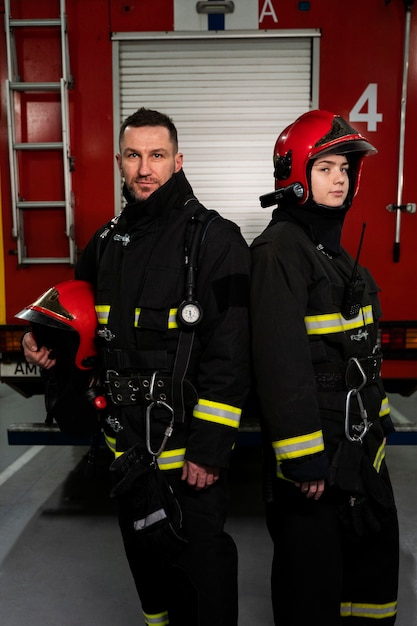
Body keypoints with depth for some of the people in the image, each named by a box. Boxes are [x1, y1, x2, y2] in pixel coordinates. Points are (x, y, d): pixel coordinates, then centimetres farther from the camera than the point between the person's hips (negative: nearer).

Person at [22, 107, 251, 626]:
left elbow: (229, 355, -17)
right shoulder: (107, 241, 7)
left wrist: (209, 448, -18)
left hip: (190, 446, -6)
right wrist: (47, 338, 1)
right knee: (145, 555, 24)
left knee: (202, 560, 11)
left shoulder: (214, 240, -13)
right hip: (127, 440, 7)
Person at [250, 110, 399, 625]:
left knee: (376, 549, 22)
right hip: (315, 447, -9)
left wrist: (376, 417, 19)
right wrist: (302, 457, -24)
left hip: (359, 442, 9)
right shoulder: (280, 248, -17)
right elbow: (281, 359, -24)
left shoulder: (330, 244, 12)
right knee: (312, 569, 7)